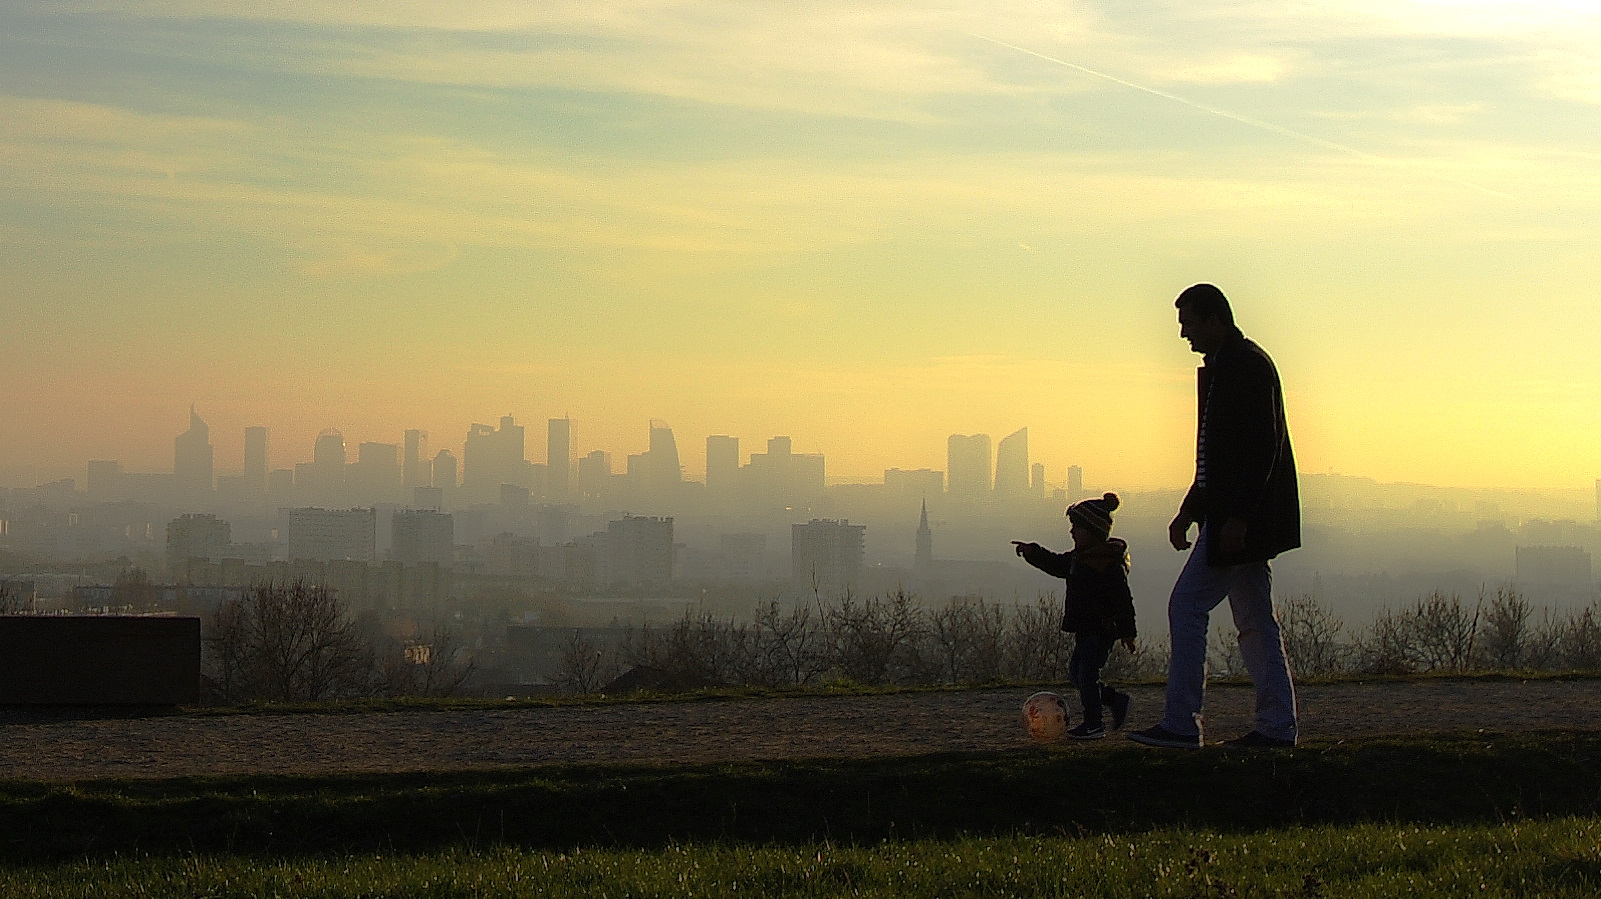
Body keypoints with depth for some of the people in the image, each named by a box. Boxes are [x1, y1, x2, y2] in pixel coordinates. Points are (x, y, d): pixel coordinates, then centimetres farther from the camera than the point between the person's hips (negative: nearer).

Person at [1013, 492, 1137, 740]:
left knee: (1086, 675, -8)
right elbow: (1057, 565, 27)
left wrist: (1127, 633, -16)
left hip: (1102, 629, -10)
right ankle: (1116, 701, 25)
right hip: (1085, 629, 10)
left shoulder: (1111, 563, -17)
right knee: (1076, 672, 12)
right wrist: (1032, 552, 21)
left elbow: (1122, 600, -17)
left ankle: (1094, 724, 2)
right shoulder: (1079, 557, 10)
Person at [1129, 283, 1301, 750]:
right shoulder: (1222, 366, 19)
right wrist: (1189, 512, 20)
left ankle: (1181, 724, -9)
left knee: (1187, 607, -10)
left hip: (1241, 516, -10)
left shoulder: (1247, 365, -12)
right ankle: (1277, 726, 10)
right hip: (1235, 516, 10)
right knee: (1254, 621, 9)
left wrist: (1237, 518, -24)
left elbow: (1262, 445, -20)